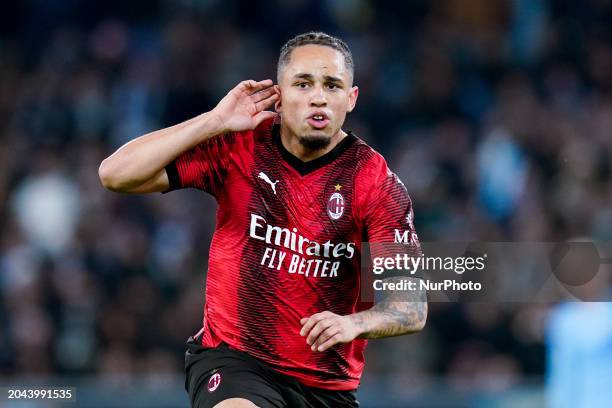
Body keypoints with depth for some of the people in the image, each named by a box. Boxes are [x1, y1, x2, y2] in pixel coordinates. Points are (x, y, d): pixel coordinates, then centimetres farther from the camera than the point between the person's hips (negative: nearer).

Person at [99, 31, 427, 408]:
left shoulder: (377, 182, -7)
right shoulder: (240, 147, -4)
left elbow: (413, 307, -10)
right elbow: (116, 174, -10)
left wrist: (354, 323, -31)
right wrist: (216, 122, -16)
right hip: (232, 358, -2)